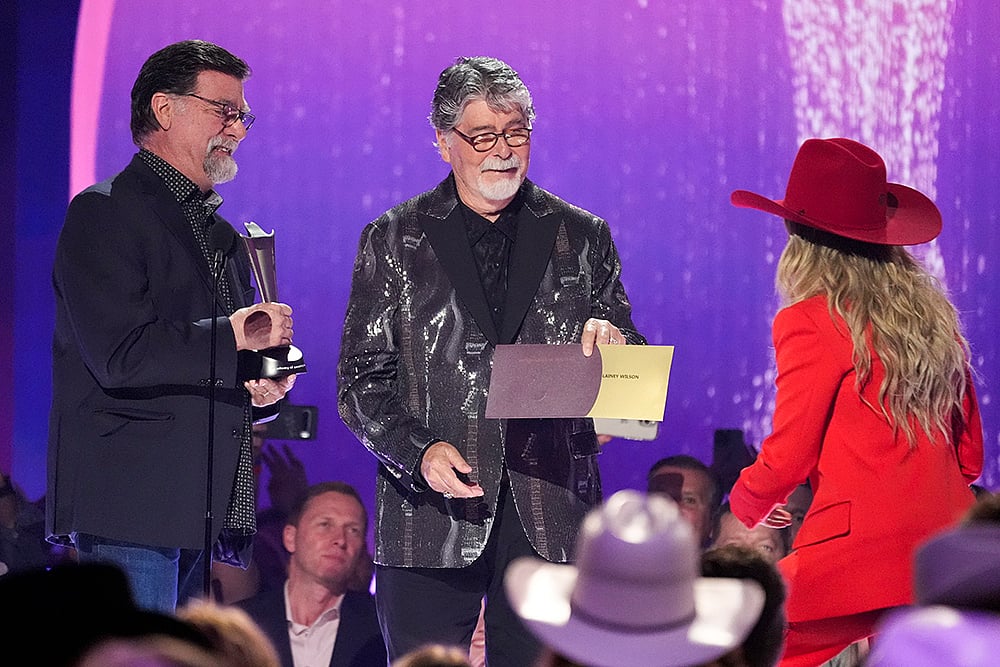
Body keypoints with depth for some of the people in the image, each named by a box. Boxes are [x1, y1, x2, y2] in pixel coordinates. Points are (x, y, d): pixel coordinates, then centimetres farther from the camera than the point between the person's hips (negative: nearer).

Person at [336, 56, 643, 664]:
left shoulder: (582, 238, 12)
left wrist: (613, 345, -11)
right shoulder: (394, 243, 8)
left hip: (551, 512, 1)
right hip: (431, 513, -1)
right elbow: (363, 380, 4)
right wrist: (420, 450, -14)